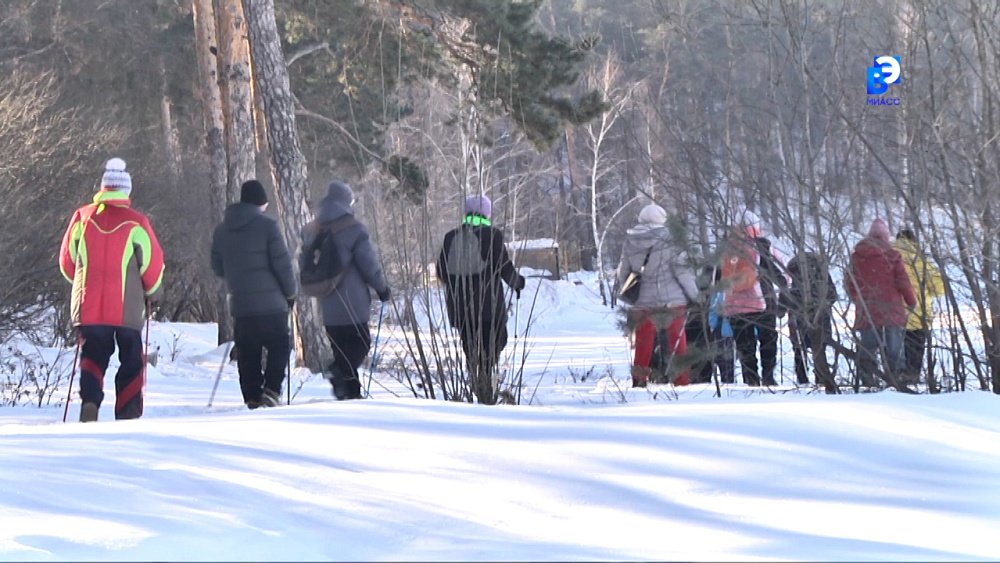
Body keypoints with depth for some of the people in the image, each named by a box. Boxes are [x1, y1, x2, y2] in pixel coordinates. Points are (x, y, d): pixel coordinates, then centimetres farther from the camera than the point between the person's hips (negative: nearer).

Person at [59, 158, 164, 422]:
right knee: (131, 361, 11)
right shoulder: (136, 222, -7)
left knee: (93, 357, 13)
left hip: (88, 307, 2)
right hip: (128, 309, -2)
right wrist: (150, 293, 16)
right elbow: (153, 264, -2)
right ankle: (128, 414, 6)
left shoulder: (82, 217, 0)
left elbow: (66, 261, 9)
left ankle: (90, 401, -10)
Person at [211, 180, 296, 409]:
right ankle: (271, 390, -11)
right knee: (279, 347, 5)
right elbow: (282, 263, -9)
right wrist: (291, 292, 5)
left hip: (240, 304, 5)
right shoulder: (266, 225, -8)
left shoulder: (221, 230, 9)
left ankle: (253, 398, 6)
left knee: (247, 355, 9)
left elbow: (217, 268, 15)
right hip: (271, 303, -5)